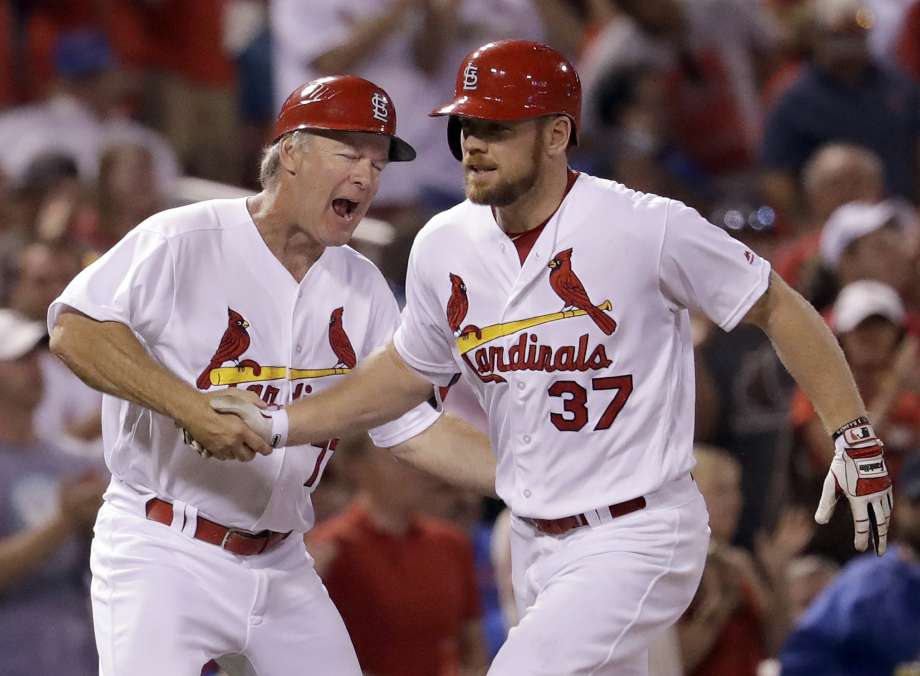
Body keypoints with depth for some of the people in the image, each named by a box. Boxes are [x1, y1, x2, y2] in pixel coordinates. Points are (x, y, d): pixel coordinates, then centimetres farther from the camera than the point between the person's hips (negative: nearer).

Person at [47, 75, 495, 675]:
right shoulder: (185, 240, -11)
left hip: (281, 565, 7)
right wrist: (191, 407, -30)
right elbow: (75, 331, -21)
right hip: (164, 554, -6)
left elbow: (413, 428, 10)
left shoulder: (362, 288, 8)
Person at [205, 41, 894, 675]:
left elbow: (777, 308, -7)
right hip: (535, 543, 7)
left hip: (638, 539, -7)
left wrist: (854, 435, -11)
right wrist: (277, 424, 9)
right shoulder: (444, 246, 1)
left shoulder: (647, 228, -17)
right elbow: (407, 373, 17)